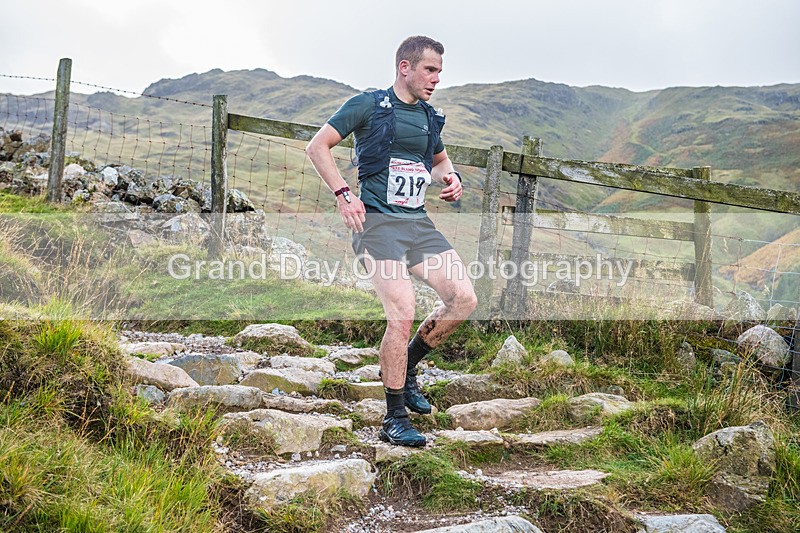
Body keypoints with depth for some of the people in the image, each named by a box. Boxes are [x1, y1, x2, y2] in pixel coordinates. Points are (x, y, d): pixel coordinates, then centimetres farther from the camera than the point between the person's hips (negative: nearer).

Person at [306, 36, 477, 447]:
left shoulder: (429, 118, 17)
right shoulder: (368, 105, -2)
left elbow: (440, 161, 35)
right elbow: (317, 146, -2)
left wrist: (450, 178, 11)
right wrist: (343, 195, -12)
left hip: (418, 223, 7)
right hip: (378, 222, -7)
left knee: (463, 298, -6)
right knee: (402, 315, -17)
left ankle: (405, 367, 16)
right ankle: (395, 421, -4)